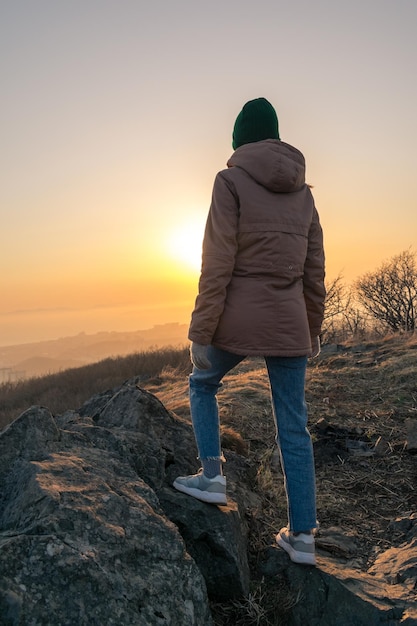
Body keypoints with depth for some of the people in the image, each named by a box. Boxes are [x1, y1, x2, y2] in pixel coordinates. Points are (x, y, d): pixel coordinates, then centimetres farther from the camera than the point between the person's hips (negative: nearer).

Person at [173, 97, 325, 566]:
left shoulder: (231, 180, -4)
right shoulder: (302, 191, 12)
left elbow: (217, 263, -12)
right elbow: (314, 270, 12)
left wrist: (201, 330, -10)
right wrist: (313, 329, 19)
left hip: (239, 318, -4)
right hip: (290, 323, 5)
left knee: (202, 384, 24)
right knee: (294, 427, 10)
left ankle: (212, 475, 18)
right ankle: (302, 535, 18)